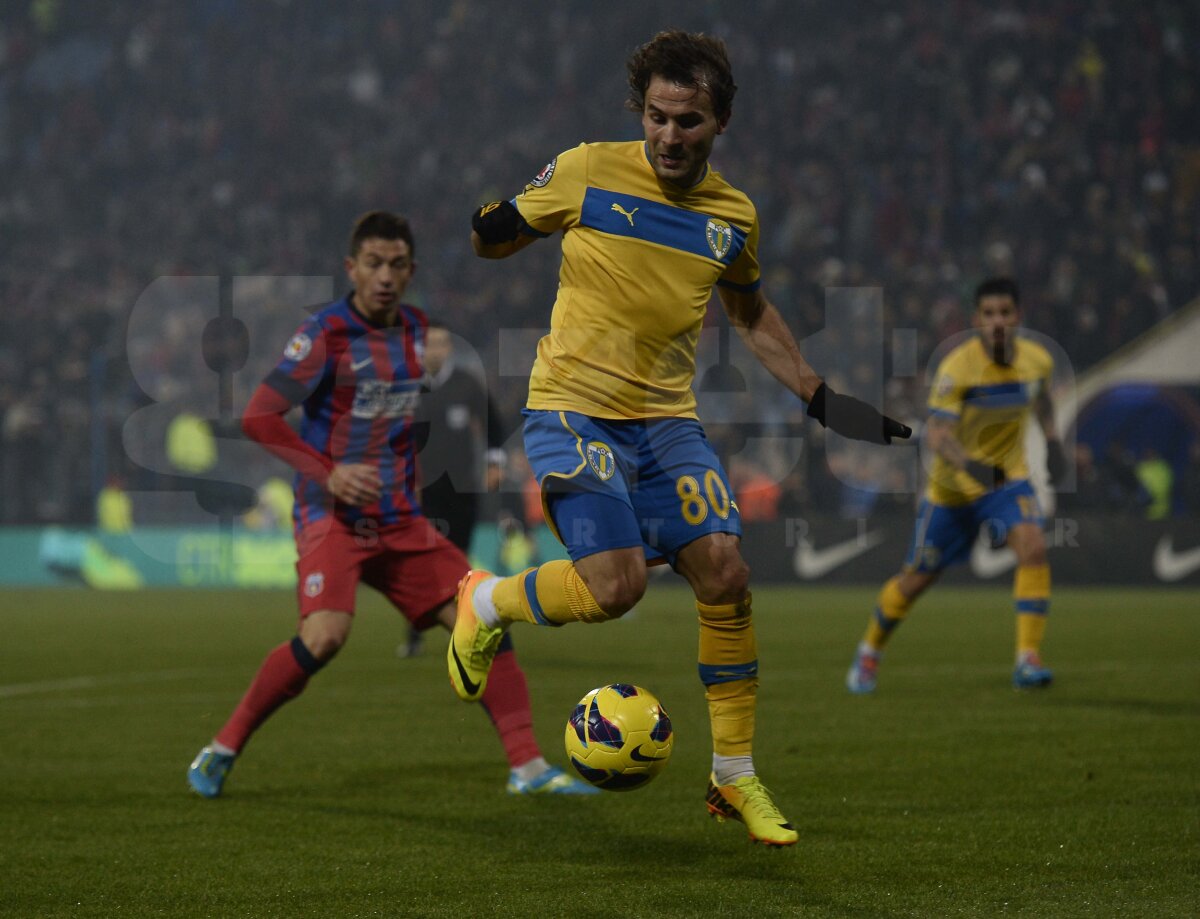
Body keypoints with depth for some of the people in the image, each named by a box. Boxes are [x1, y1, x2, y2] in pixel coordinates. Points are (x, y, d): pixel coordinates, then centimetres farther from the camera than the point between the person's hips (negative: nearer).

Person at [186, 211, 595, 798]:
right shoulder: (327, 332, -11)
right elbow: (258, 418, -15)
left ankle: (527, 767, 2)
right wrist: (328, 474, -23)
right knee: (325, 634, -27)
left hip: (398, 521, 7)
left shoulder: (412, 329, 10)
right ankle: (222, 750, -9)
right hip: (333, 516, -7)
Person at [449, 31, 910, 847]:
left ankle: (735, 777, 4)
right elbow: (500, 238, 7)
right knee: (616, 583, -21)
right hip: (572, 409, -4)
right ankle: (486, 603, 12)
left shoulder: (734, 216, 6)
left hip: (666, 418, 4)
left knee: (724, 572, -11)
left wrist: (822, 399, 20)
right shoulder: (587, 174, -5)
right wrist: (485, 228, -18)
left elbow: (752, 312, 24)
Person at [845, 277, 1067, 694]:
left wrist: (1052, 441, 6)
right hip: (952, 486, -2)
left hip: (1007, 477, 3)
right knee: (916, 578, 9)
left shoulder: (1037, 360, -9)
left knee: (1033, 548, -25)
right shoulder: (957, 366, -24)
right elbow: (935, 432, -32)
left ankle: (1028, 659, -23)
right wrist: (969, 464, -48)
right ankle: (869, 652, 35)